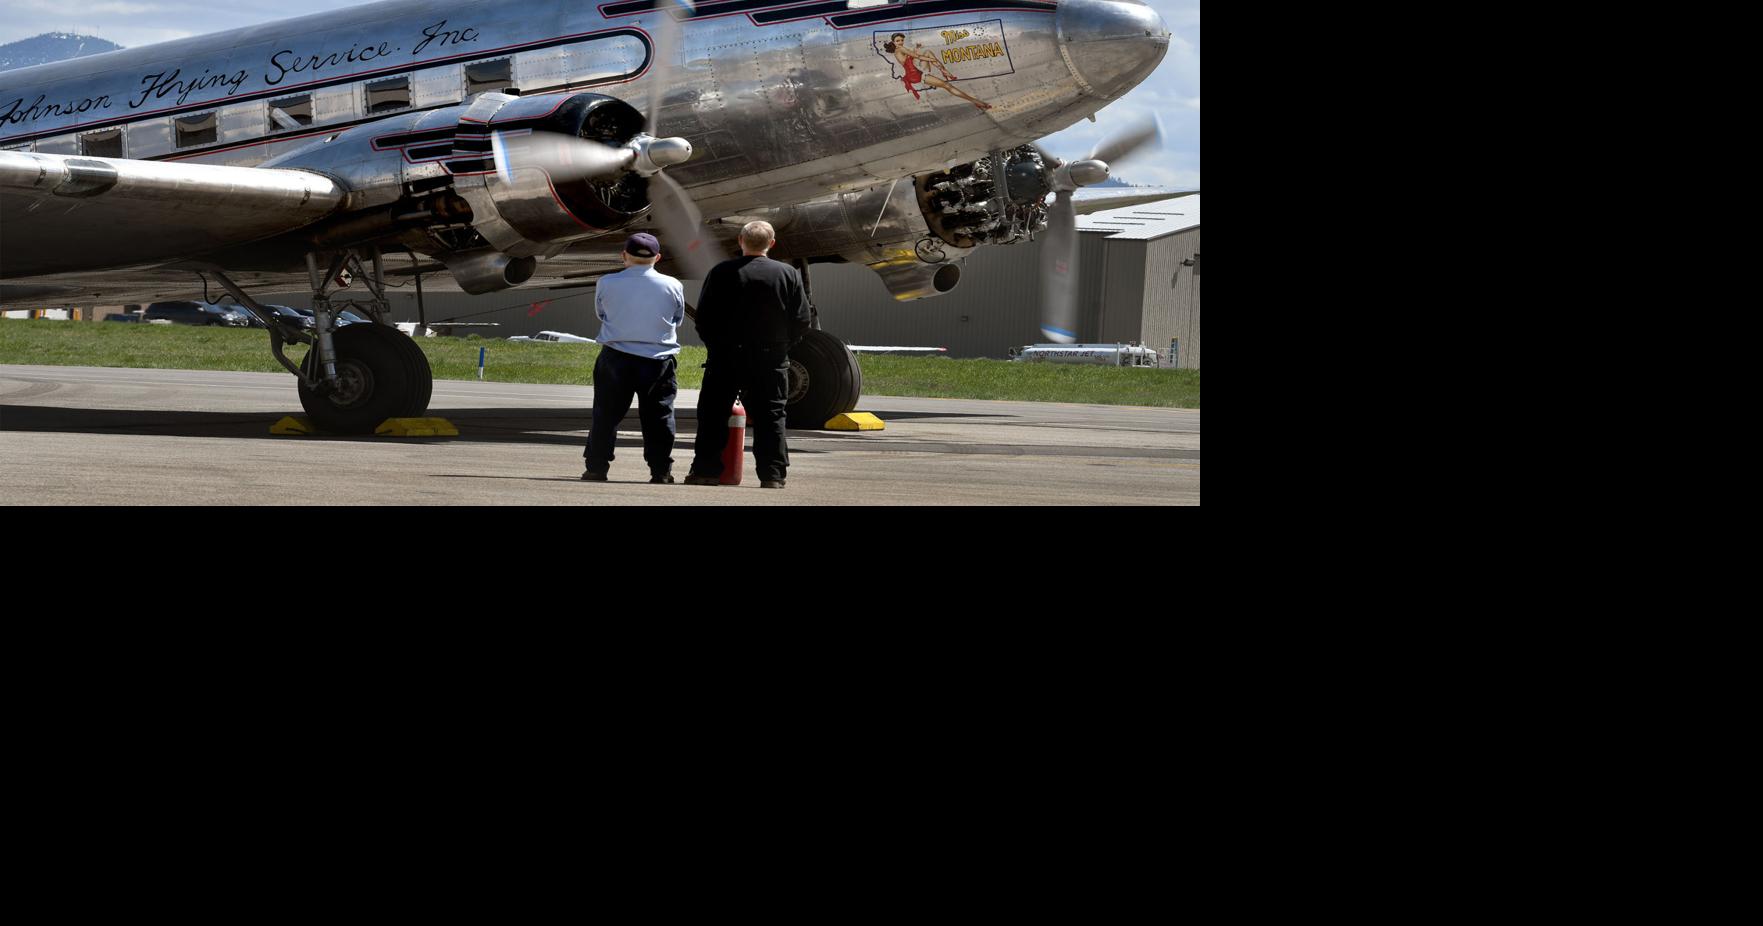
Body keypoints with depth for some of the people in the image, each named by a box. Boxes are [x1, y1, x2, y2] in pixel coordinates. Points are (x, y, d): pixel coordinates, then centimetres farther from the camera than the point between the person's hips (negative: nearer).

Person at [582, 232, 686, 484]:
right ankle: (661, 470, 5)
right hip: (659, 358, 0)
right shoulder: (672, 286, -3)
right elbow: (678, 320, 11)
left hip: (616, 358, 0)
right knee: (659, 415, 7)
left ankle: (596, 467, 8)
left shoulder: (607, 283, -4)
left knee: (607, 413, 8)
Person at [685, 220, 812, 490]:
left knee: (714, 414, 8)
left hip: (726, 356, -1)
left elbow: (704, 316, -2)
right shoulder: (788, 275, -1)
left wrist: (716, 345, 11)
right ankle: (772, 474, 1)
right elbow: (803, 321, 0)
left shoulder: (721, 273, -3)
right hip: (771, 361, 1)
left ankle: (706, 469, 5)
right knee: (770, 416, 5)